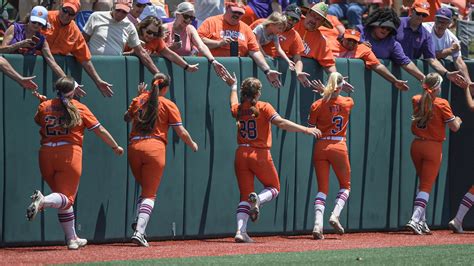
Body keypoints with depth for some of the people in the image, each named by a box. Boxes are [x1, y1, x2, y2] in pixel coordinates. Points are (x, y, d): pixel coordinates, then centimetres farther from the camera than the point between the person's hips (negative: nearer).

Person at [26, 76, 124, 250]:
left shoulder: (44, 107, 7)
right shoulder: (79, 108, 1)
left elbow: (37, 120, 29)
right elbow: (100, 130, 5)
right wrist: (115, 147, 17)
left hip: (46, 154, 4)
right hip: (69, 154, -4)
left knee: (64, 201, 16)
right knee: (66, 198, -4)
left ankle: (72, 239, 18)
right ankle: (44, 200, -37)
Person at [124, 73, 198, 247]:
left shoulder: (139, 100, 14)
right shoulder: (168, 105, 4)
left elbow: (127, 118, 33)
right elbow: (181, 132, 2)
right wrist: (192, 145, 21)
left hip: (134, 147, 4)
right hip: (155, 147, -4)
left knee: (146, 189, 22)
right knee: (149, 194, -2)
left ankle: (138, 221, -2)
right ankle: (139, 231, -19)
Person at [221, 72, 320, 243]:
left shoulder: (238, 109, 8)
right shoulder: (263, 107, -7)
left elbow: (233, 104, 34)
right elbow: (280, 122, -20)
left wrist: (233, 86, 53)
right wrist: (305, 130, -23)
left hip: (241, 154, 4)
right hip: (260, 155, -4)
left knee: (245, 195, 7)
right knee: (274, 188, 15)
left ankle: (240, 231, -9)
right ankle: (258, 199, -20)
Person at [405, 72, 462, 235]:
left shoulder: (416, 101, 2)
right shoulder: (442, 104, -12)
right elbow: (454, 127, -9)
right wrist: (458, 120, 11)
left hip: (416, 146, 5)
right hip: (433, 148, -5)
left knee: (423, 183, 20)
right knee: (427, 186, -4)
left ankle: (421, 221, 18)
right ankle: (415, 220, -19)